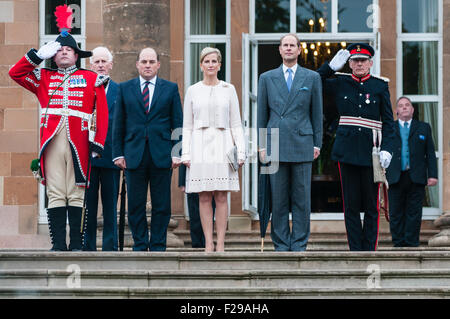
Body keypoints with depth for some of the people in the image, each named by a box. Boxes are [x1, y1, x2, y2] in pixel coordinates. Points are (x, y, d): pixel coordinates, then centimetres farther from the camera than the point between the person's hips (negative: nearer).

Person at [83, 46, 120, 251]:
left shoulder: (120, 91, 8)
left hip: (110, 155, 0)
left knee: (111, 203, 4)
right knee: (88, 203, 2)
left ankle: (110, 247, 8)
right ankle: (87, 247, 7)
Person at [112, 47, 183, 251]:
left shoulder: (170, 89, 9)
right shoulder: (125, 89, 10)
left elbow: (177, 124, 7)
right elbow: (118, 125, 9)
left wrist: (177, 153, -2)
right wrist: (118, 154, 1)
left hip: (162, 155, 0)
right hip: (134, 155, 1)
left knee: (161, 206, 1)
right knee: (136, 205, 3)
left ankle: (157, 247, 9)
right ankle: (139, 246, 12)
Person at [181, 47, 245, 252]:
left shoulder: (228, 89, 8)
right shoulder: (193, 91, 8)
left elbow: (236, 124, 7)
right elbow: (187, 126, 9)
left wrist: (241, 151, -2)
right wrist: (185, 153, 1)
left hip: (222, 145, 0)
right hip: (200, 146, 0)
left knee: (221, 197, -3)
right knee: (204, 198, -1)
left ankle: (220, 244, -1)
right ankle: (208, 244, 2)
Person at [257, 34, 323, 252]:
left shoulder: (312, 78, 9)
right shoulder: (267, 78, 11)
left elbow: (317, 113, 9)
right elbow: (262, 114, 11)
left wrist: (317, 144, 4)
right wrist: (262, 145, 4)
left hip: (302, 145, -1)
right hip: (275, 146, 1)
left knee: (301, 199, 0)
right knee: (278, 199, 1)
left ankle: (299, 245, 5)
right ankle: (281, 245, 7)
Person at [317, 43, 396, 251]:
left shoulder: (380, 86, 6)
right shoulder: (339, 83, 8)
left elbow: (388, 122, 5)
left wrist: (386, 149, -7)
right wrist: (331, 67, 0)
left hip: (370, 153, -1)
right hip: (346, 152, 1)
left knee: (371, 207, 2)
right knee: (351, 206, 2)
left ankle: (369, 252, 7)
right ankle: (355, 252, 6)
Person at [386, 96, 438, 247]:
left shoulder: (424, 128, 14)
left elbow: (430, 153, 10)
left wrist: (432, 175, 0)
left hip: (416, 178, 0)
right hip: (395, 178, 0)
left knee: (414, 213, -1)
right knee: (396, 213, 0)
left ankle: (411, 244, 2)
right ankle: (398, 244, 6)